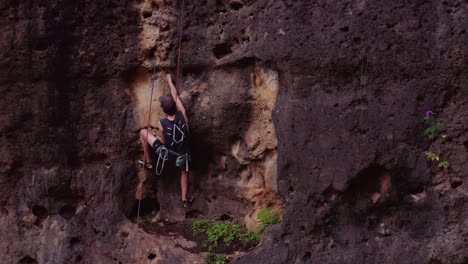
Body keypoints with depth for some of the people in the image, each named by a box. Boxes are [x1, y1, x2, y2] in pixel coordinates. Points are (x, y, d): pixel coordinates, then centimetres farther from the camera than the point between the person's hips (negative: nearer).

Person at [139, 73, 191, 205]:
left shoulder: (162, 123, -26)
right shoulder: (182, 115, -20)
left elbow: (163, 141, -10)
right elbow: (175, 95, -4)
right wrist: (169, 81, 10)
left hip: (167, 153, -3)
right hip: (182, 154, 3)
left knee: (143, 132, 11)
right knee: (184, 171, 36)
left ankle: (148, 161, 25)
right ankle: (184, 198, 31)